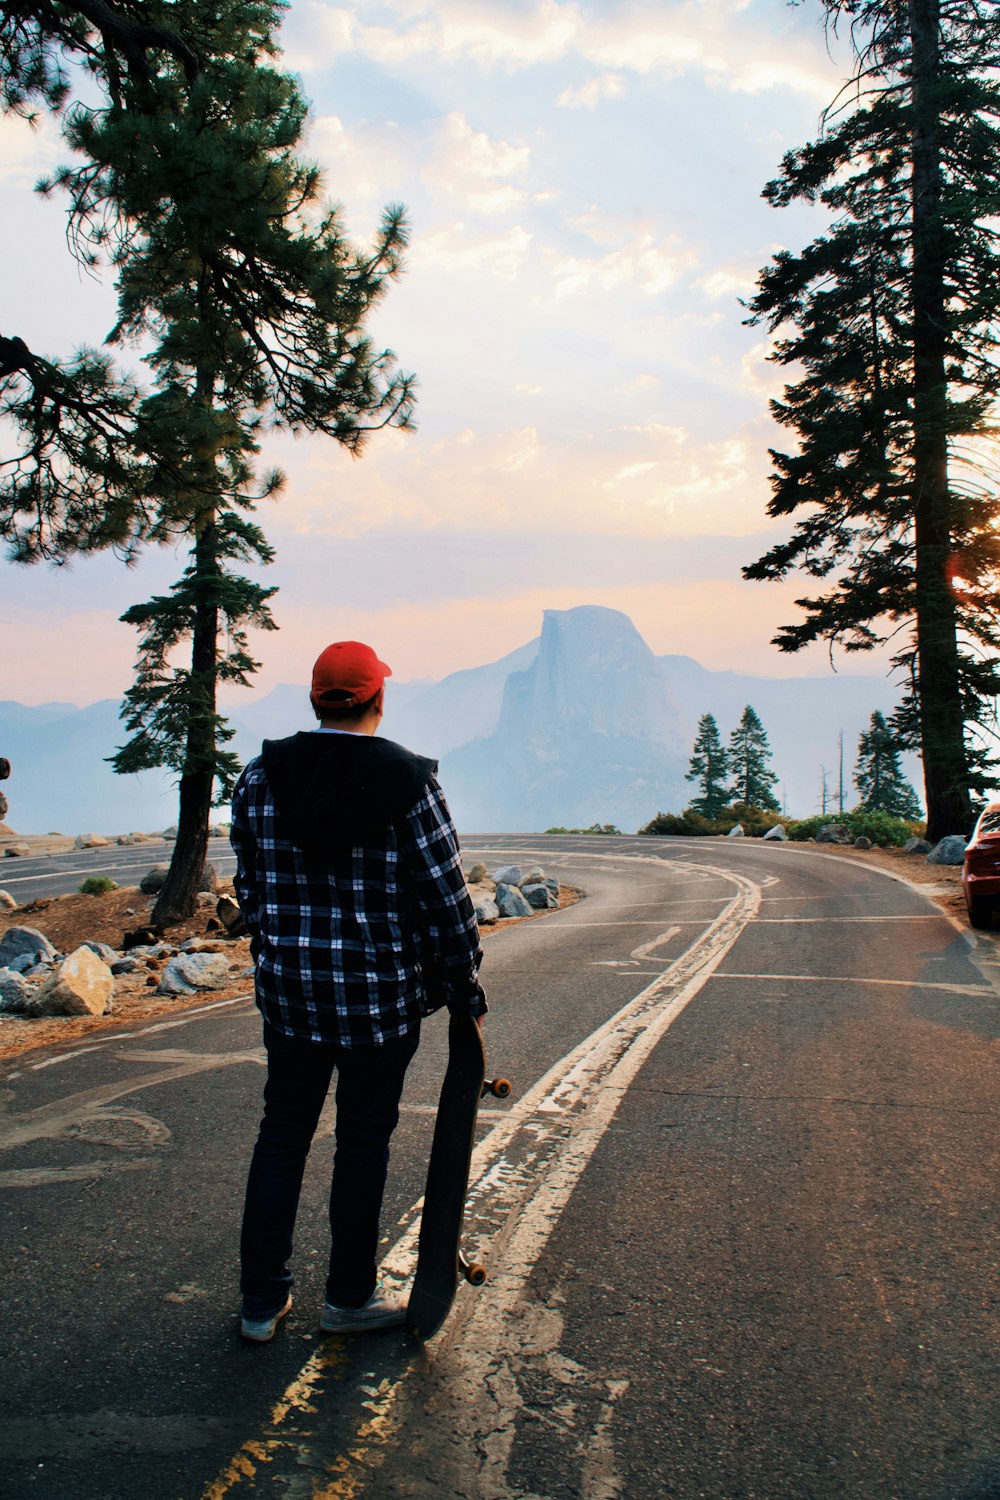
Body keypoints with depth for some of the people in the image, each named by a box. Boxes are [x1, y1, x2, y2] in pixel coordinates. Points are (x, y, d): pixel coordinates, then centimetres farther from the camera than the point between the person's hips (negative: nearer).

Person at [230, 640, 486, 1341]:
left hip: (288, 990, 3)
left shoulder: (263, 775, -2)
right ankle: (350, 1296, 28)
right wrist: (465, 991, 1)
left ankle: (262, 1300, 27)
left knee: (283, 1131, 17)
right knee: (364, 1139, 12)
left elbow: (249, 886, 6)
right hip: (382, 995, -3)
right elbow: (447, 898, -11)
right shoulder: (408, 781, -13)